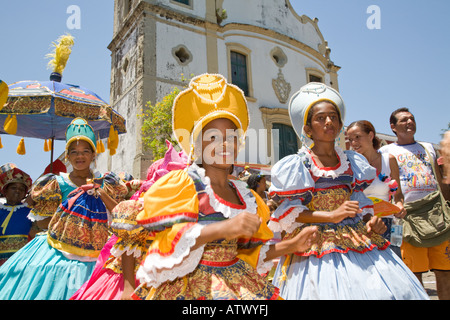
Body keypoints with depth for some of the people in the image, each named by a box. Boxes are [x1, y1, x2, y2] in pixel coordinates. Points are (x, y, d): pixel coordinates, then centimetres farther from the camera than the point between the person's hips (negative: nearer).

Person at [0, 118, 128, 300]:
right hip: (59, 250, -1)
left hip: (94, 255, 1)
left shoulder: (105, 184, 4)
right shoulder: (58, 183, 0)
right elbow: (41, 221, 4)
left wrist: (102, 193, -12)